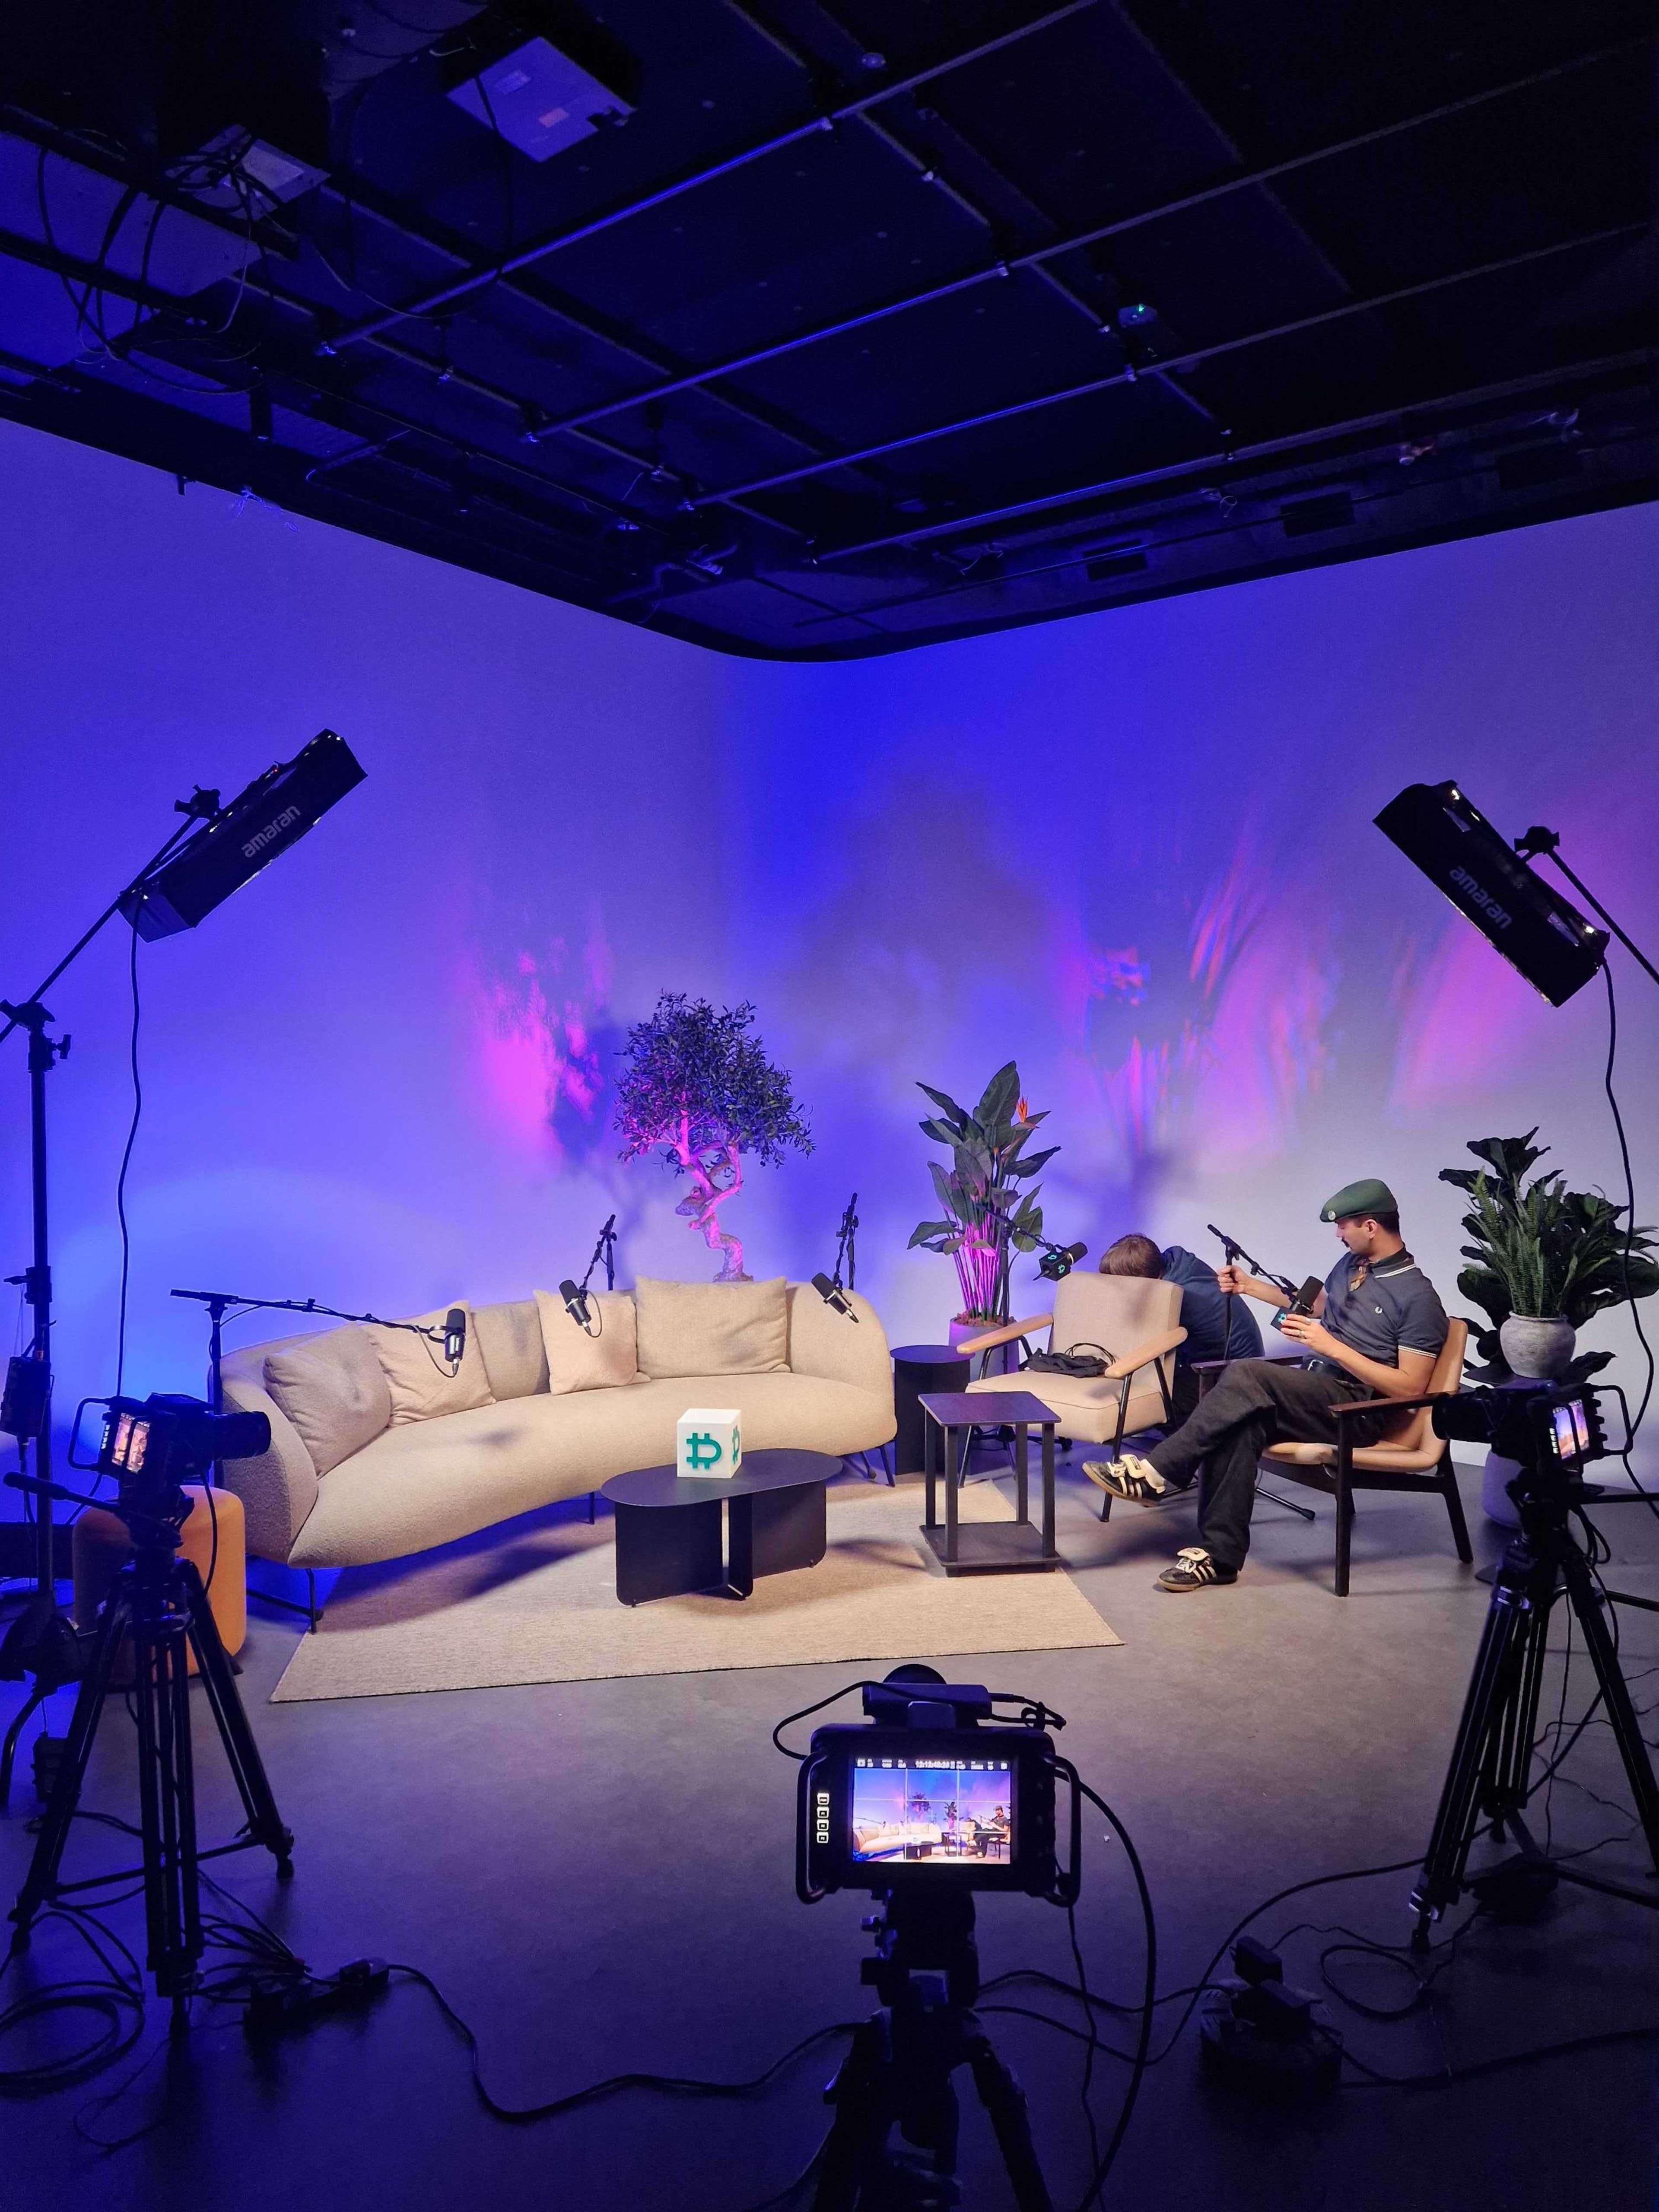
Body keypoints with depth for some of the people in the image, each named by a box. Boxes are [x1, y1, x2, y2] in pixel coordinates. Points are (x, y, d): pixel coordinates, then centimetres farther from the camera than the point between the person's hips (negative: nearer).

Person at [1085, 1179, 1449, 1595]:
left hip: (1360, 1409, -7)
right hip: (1315, 1391, 7)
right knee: (1241, 1422, -28)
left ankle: (1155, 1475, -26)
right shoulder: (1351, 1264, 15)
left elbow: (1410, 1388, -14)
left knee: (1247, 1375, -31)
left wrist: (1331, 1345, -18)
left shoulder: (1417, 1298, -9)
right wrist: (1250, 1286, 25)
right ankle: (1219, 1556, -26)